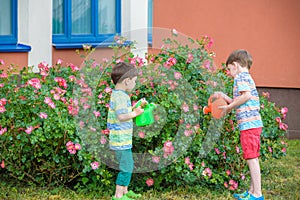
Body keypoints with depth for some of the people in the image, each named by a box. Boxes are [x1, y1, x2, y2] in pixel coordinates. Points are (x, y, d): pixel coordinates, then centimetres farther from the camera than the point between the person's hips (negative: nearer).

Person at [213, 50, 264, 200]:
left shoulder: (241, 77, -6)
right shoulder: (247, 77, 23)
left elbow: (246, 96, -21)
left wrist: (229, 107, -12)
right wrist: (225, 98, 24)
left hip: (248, 124, -10)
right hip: (253, 124, 10)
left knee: (251, 158, -9)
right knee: (253, 159, 14)